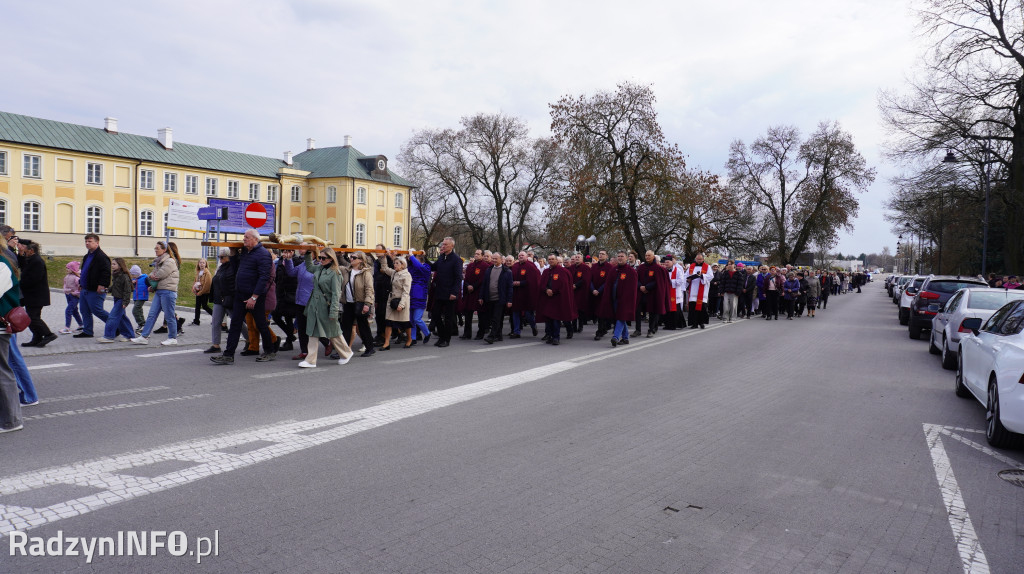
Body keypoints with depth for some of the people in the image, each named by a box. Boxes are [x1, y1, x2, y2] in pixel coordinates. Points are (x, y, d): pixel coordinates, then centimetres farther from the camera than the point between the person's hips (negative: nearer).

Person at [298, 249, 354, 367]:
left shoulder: (334, 273, -13)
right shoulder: (319, 268, 8)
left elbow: (336, 293, -16)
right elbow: (309, 267, 33)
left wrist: (333, 312, -20)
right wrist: (308, 254, 20)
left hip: (326, 306, -7)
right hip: (314, 304, 7)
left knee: (333, 332, 7)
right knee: (313, 333, 4)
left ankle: (346, 352, 28)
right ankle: (311, 361, 7)